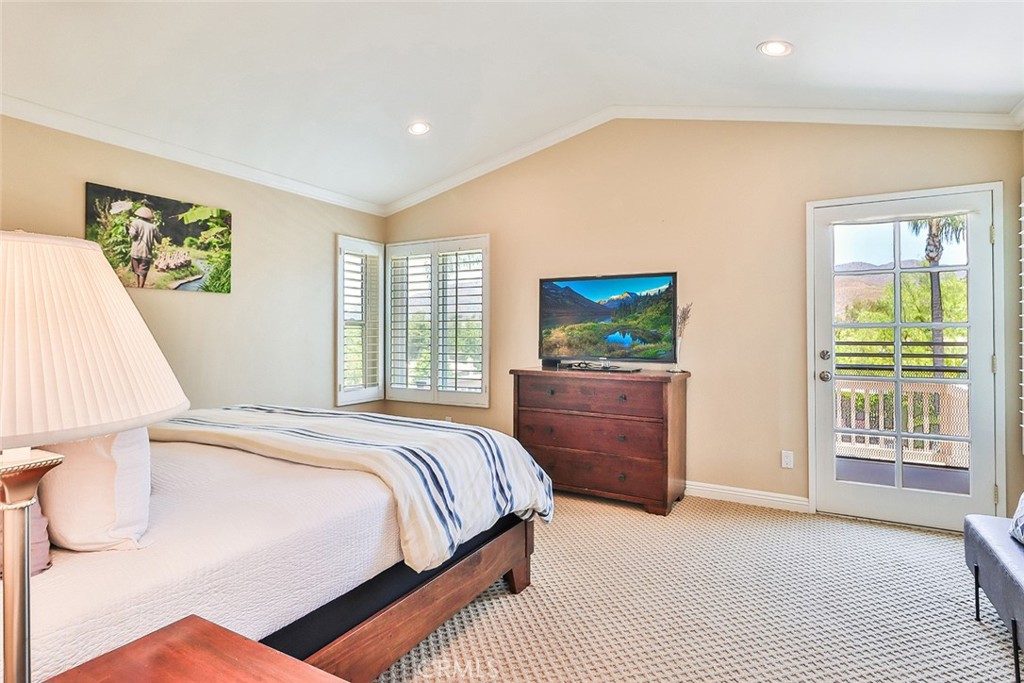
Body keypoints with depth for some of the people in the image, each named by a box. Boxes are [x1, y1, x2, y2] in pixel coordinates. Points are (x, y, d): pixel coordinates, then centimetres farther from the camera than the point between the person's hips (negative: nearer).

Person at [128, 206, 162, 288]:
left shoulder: (135, 222, -1)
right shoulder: (152, 226, 4)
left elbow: (133, 234, -14)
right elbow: (159, 240, 6)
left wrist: (129, 230, 6)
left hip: (136, 252, 0)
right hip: (147, 253, 0)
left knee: (136, 270, 16)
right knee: (143, 272, 3)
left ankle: (137, 286, 21)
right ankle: (140, 288, 2)